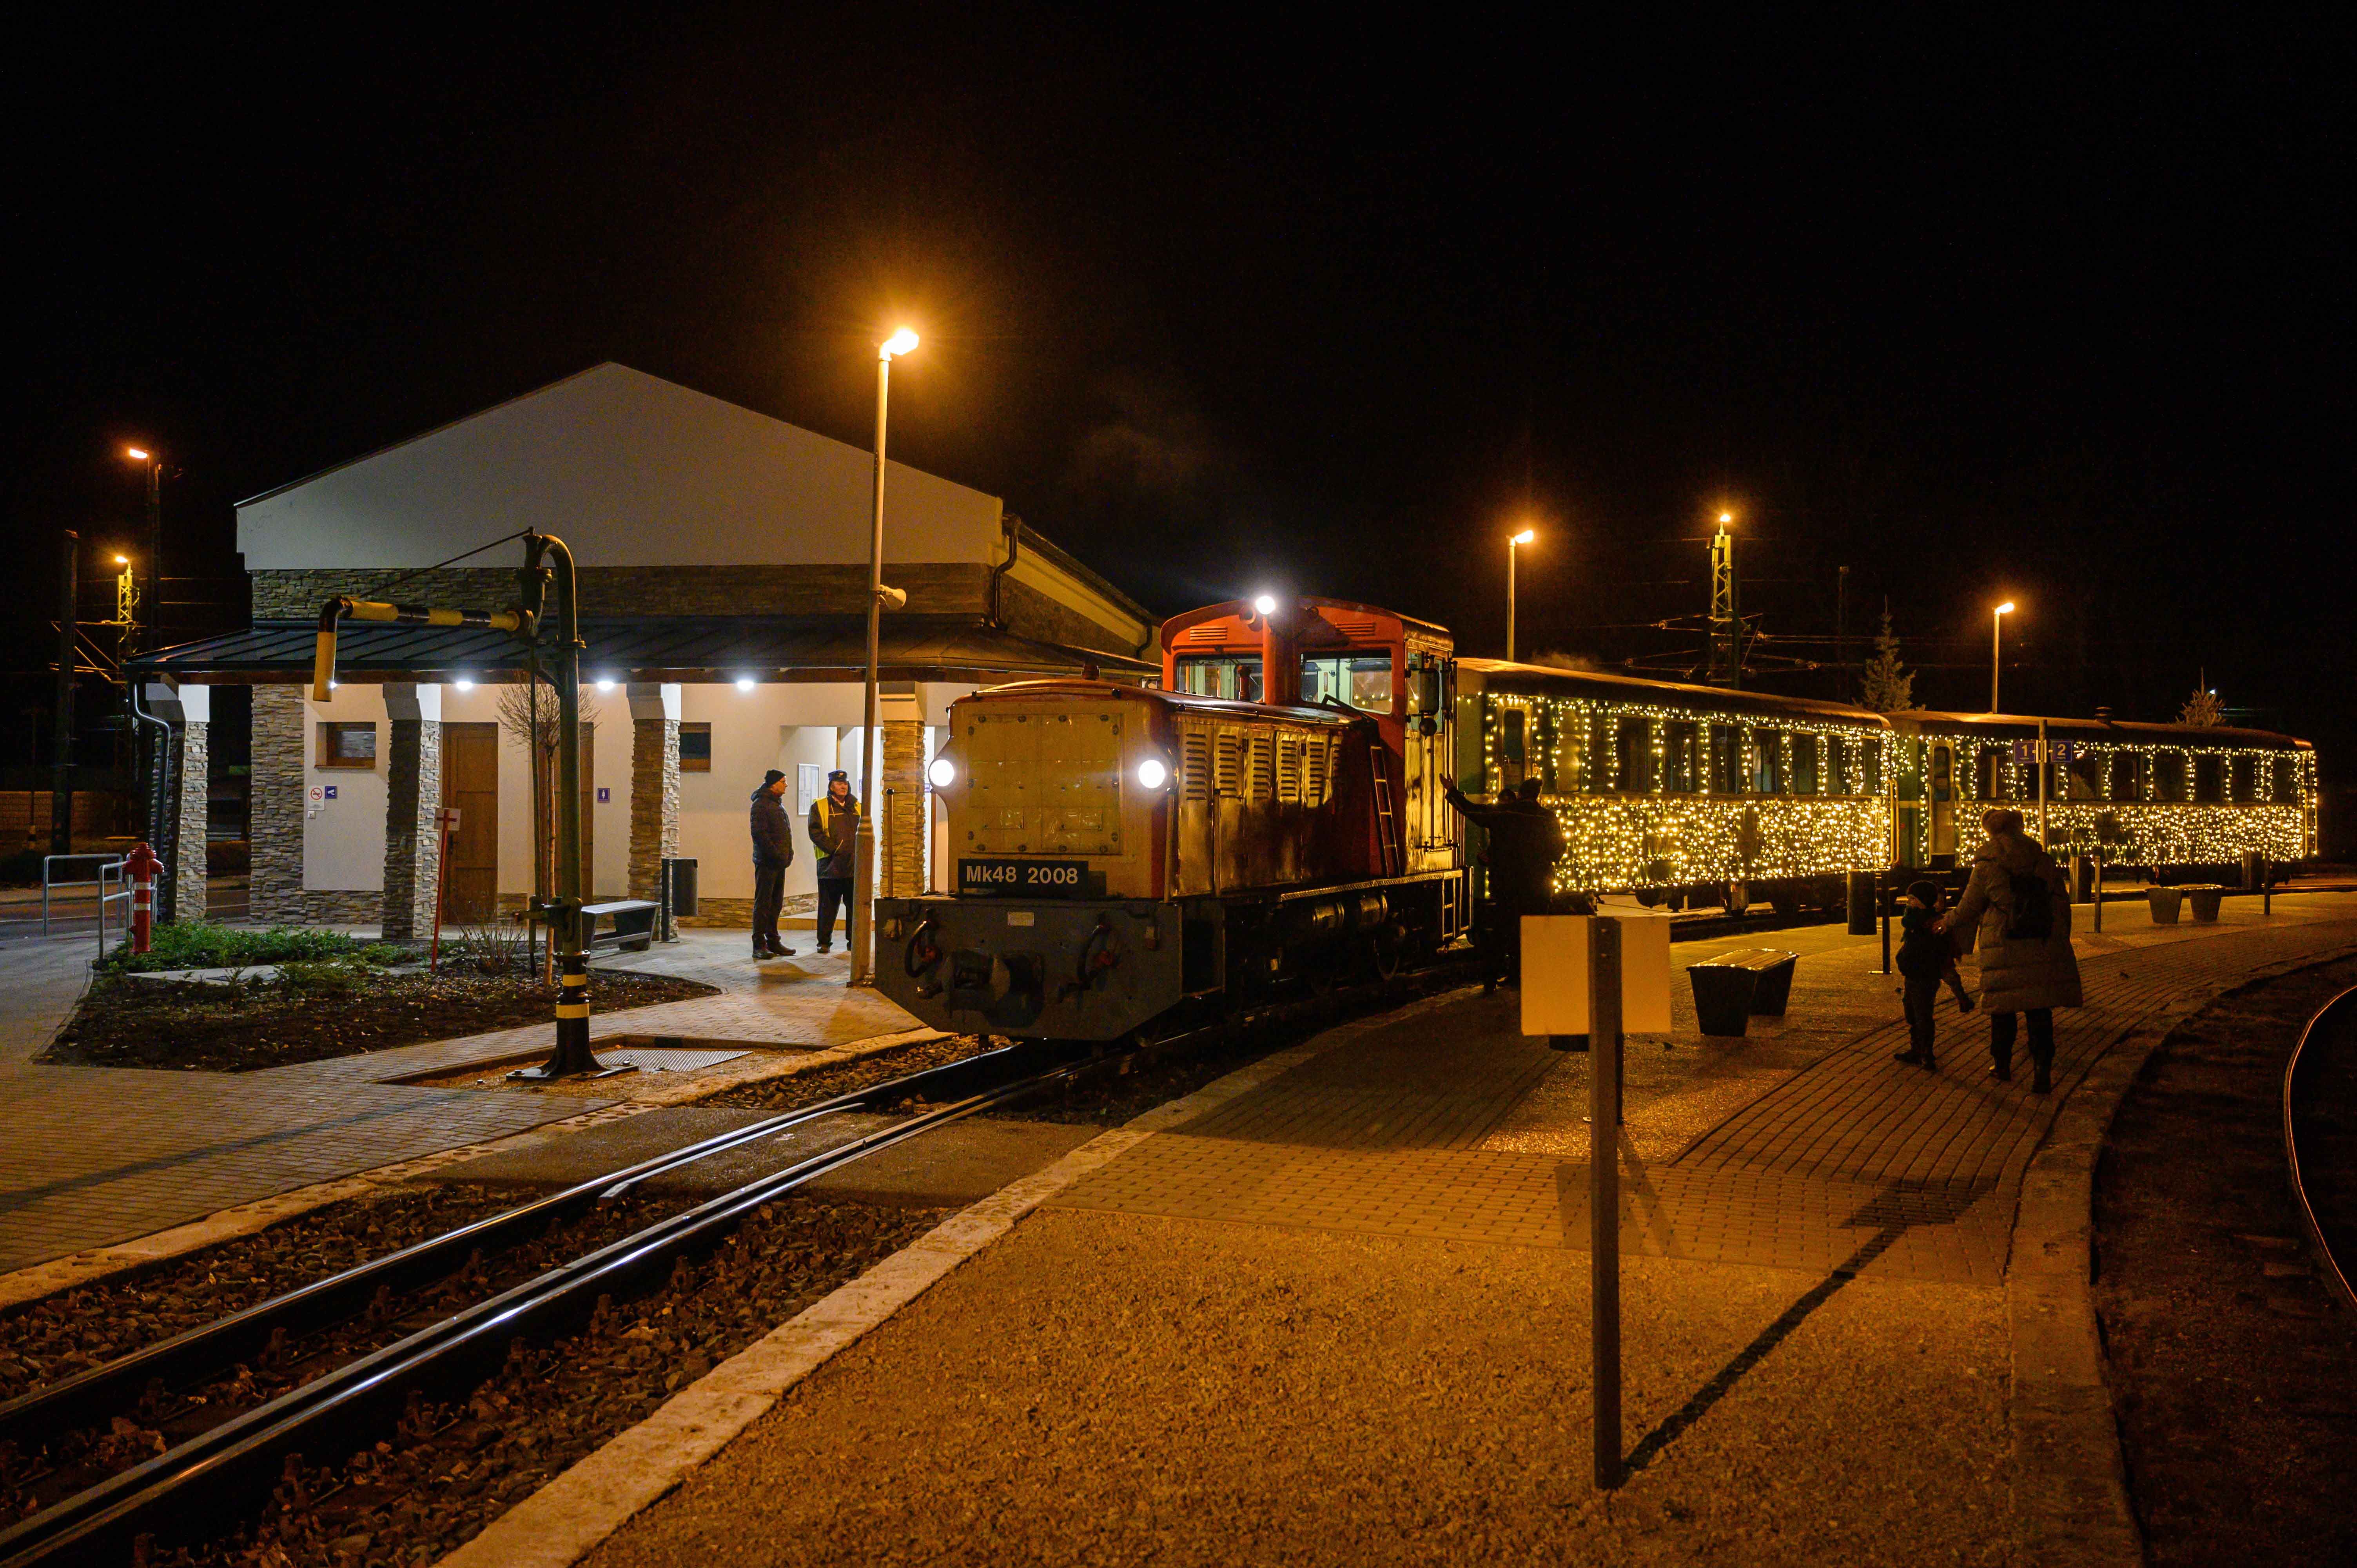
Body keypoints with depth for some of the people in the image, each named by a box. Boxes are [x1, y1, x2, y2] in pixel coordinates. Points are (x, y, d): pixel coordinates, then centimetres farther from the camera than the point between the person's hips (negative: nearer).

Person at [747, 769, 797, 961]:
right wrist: (776, 854, -20)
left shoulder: (777, 805, 19)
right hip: (766, 862, -9)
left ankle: (773, 942, 19)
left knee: (776, 903, 12)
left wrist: (787, 854, 11)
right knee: (763, 903, -6)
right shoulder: (761, 805, -11)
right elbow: (759, 834, -19)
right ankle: (759, 946, -4)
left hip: (779, 863, 9)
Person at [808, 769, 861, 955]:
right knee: (828, 905, 1)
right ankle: (824, 942, 10)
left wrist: (860, 851, 0)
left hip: (855, 866, 4)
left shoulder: (857, 807, 16)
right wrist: (835, 849, -15)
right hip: (830, 865, -4)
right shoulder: (820, 806, 2)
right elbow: (816, 833, -7)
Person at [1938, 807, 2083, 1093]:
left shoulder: (1987, 867, -3)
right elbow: (2062, 907, 9)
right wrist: (2060, 946, 16)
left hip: (2004, 950, -3)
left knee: (2003, 1009, 11)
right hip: (2044, 948, 3)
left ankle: (2002, 1064, 24)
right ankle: (2043, 1071, -3)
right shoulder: (2045, 862, 7)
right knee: (2040, 1011, 5)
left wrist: (1947, 922, 25)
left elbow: (1968, 909, 6)